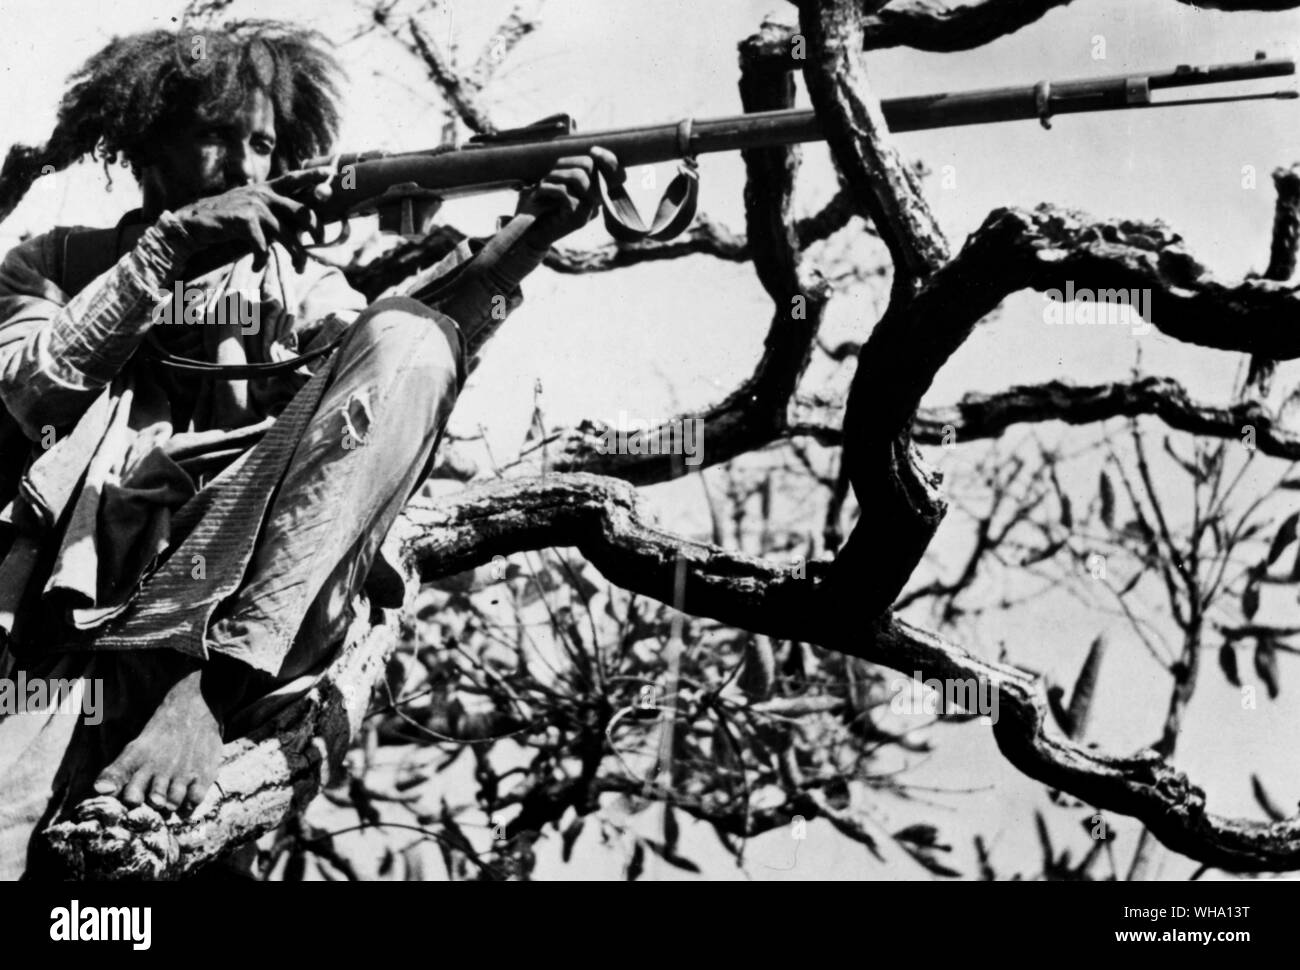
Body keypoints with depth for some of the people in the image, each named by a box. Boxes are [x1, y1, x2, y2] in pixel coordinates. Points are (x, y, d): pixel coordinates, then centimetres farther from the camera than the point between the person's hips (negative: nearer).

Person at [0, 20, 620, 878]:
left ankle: (210, 683, -27)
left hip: (261, 598, 4)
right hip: (77, 595, -4)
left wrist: (519, 246, -13)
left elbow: (385, 361, 3)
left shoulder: (299, 285, 26)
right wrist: (168, 249, -5)